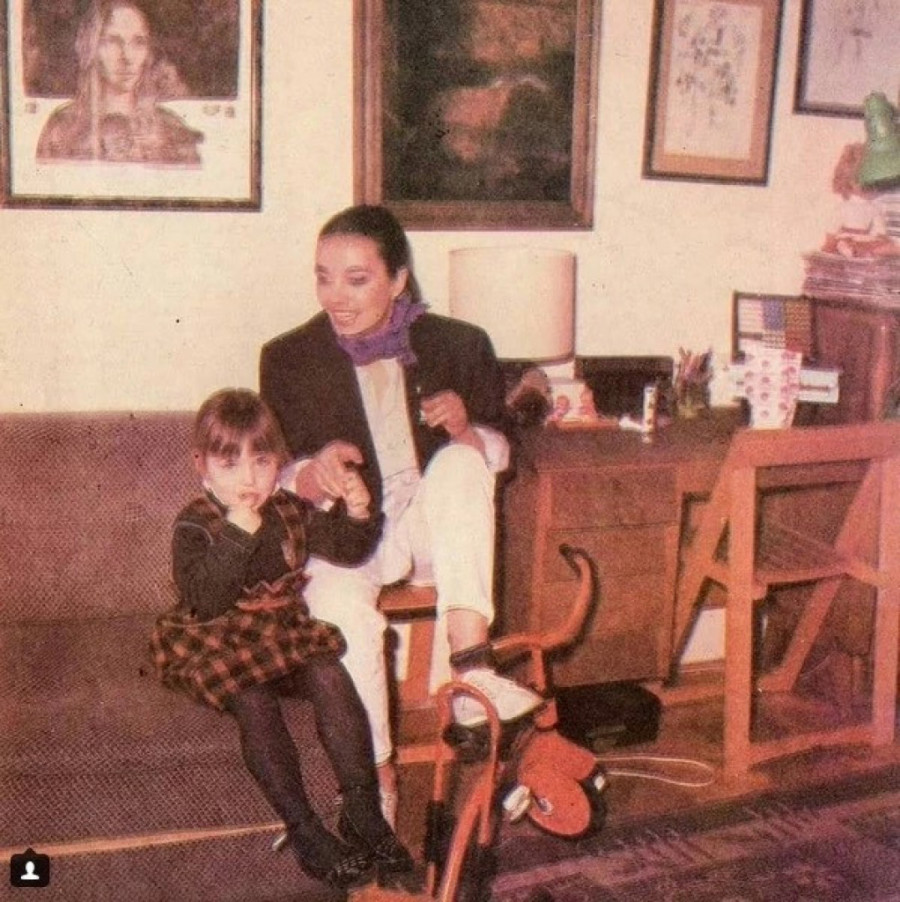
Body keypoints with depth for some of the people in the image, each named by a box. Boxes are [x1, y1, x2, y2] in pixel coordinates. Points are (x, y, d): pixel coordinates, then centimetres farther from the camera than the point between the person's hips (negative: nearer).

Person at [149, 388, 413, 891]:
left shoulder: (291, 512, 7)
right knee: (254, 700, -31)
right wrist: (237, 534, -31)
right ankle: (304, 830, -25)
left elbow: (346, 550, 14)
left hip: (286, 631, 4)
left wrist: (358, 515, -7)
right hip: (221, 643, -4)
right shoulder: (194, 527, -9)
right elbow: (205, 602, -23)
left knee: (330, 675, -23)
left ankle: (363, 811, -20)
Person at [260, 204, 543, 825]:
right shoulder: (289, 359, 2)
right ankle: (376, 776, -20)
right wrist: (314, 475, -23)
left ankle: (468, 664, -39)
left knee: (459, 462, -31)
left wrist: (467, 430, -17)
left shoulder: (458, 344, 2)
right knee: (340, 608, -35)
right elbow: (277, 478, 2)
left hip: (437, 530, 1)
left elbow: (502, 453, 8)